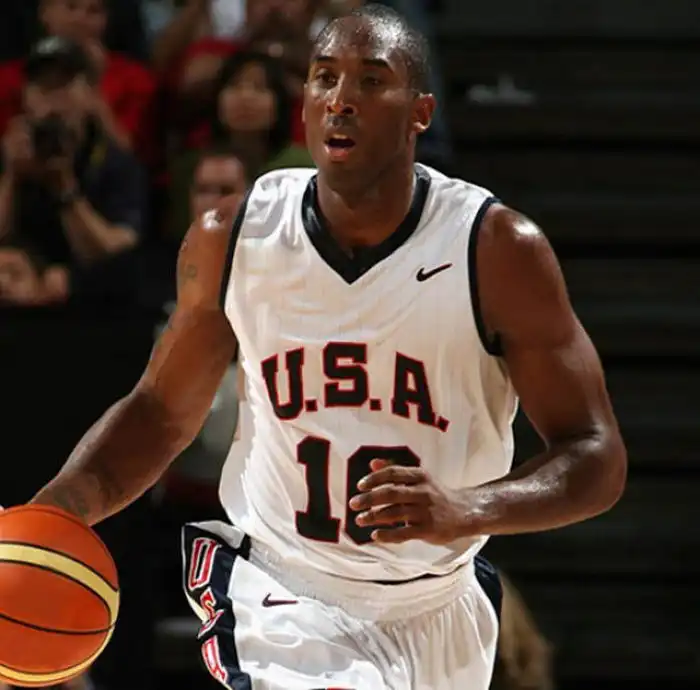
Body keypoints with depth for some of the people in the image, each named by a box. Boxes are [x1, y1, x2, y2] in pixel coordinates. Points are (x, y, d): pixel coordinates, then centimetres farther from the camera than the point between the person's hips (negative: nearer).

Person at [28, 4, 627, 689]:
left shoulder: (497, 250, -14)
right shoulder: (230, 239, -7)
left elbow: (597, 458, -13)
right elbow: (161, 410, 7)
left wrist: (464, 510, -33)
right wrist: (60, 507, -13)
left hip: (437, 617, 1)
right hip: (282, 599, -1)